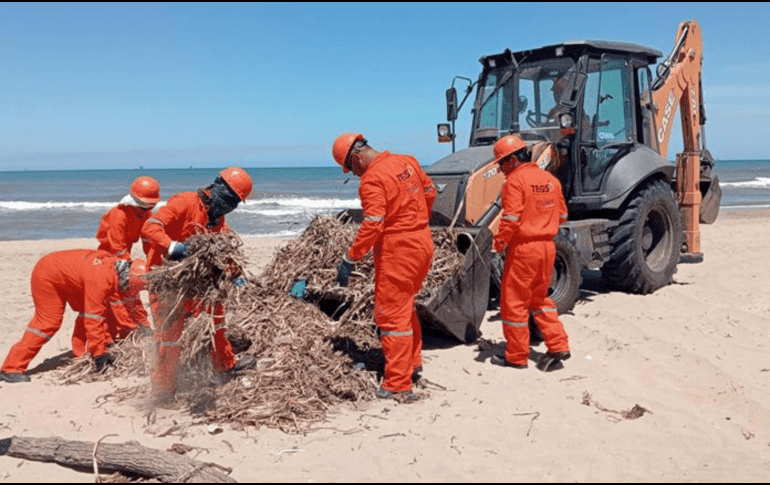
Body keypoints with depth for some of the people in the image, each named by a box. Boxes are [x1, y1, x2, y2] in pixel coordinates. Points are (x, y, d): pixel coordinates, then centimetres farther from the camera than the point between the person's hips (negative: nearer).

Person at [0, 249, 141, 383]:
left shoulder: (116, 265, -9)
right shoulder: (100, 280, -35)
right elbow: (93, 319, -33)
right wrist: (100, 354, -27)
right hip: (47, 275, -9)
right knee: (48, 322, -12)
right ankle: (12, 369, -6)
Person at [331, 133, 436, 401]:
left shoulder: (372, 180, -18)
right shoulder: (407, 162, 7)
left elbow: (372, 225, -25)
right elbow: (429, 192, 18)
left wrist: (349, 259, -18)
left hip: (397, 250, -9)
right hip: (423, 243, 9)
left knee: (392, 315, 0)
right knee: (405, 307, 24)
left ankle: (398, 386, 5)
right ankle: (413, 364, 35)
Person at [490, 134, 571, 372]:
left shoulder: (515, 181, -13)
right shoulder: (551, 179, 10)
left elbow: (511, 219, -21)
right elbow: (562, 215, 14)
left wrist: (500, 243, -9)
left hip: (523, 248, -8)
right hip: (547, 246, 8)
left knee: (514, 301, 5)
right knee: (539, 298, 22)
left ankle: (516, 357, 14)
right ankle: (558, 346, 17)